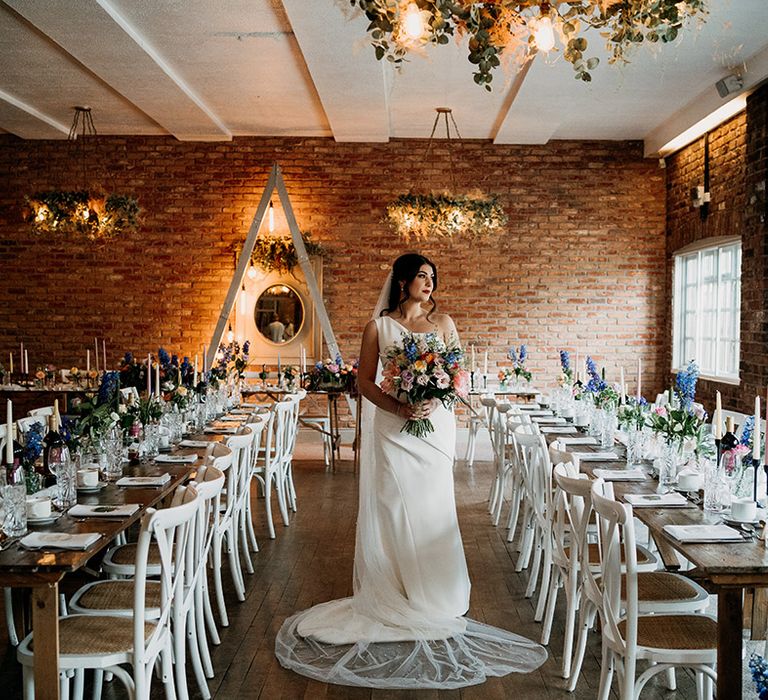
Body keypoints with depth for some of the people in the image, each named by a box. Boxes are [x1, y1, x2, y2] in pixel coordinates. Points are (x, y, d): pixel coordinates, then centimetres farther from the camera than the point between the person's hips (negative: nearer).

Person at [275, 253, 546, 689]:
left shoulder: (443, 322, 7)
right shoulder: (379, 326, 3)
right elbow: (365, 381, 2)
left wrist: (434, 400, -13)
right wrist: (398, 407, -14)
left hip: (435, 426, 1)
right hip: (393, 428, -1)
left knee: (433, 509, 2)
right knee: (393, 509, 0)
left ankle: (434, 599, 15)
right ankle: (395, 599, 11)